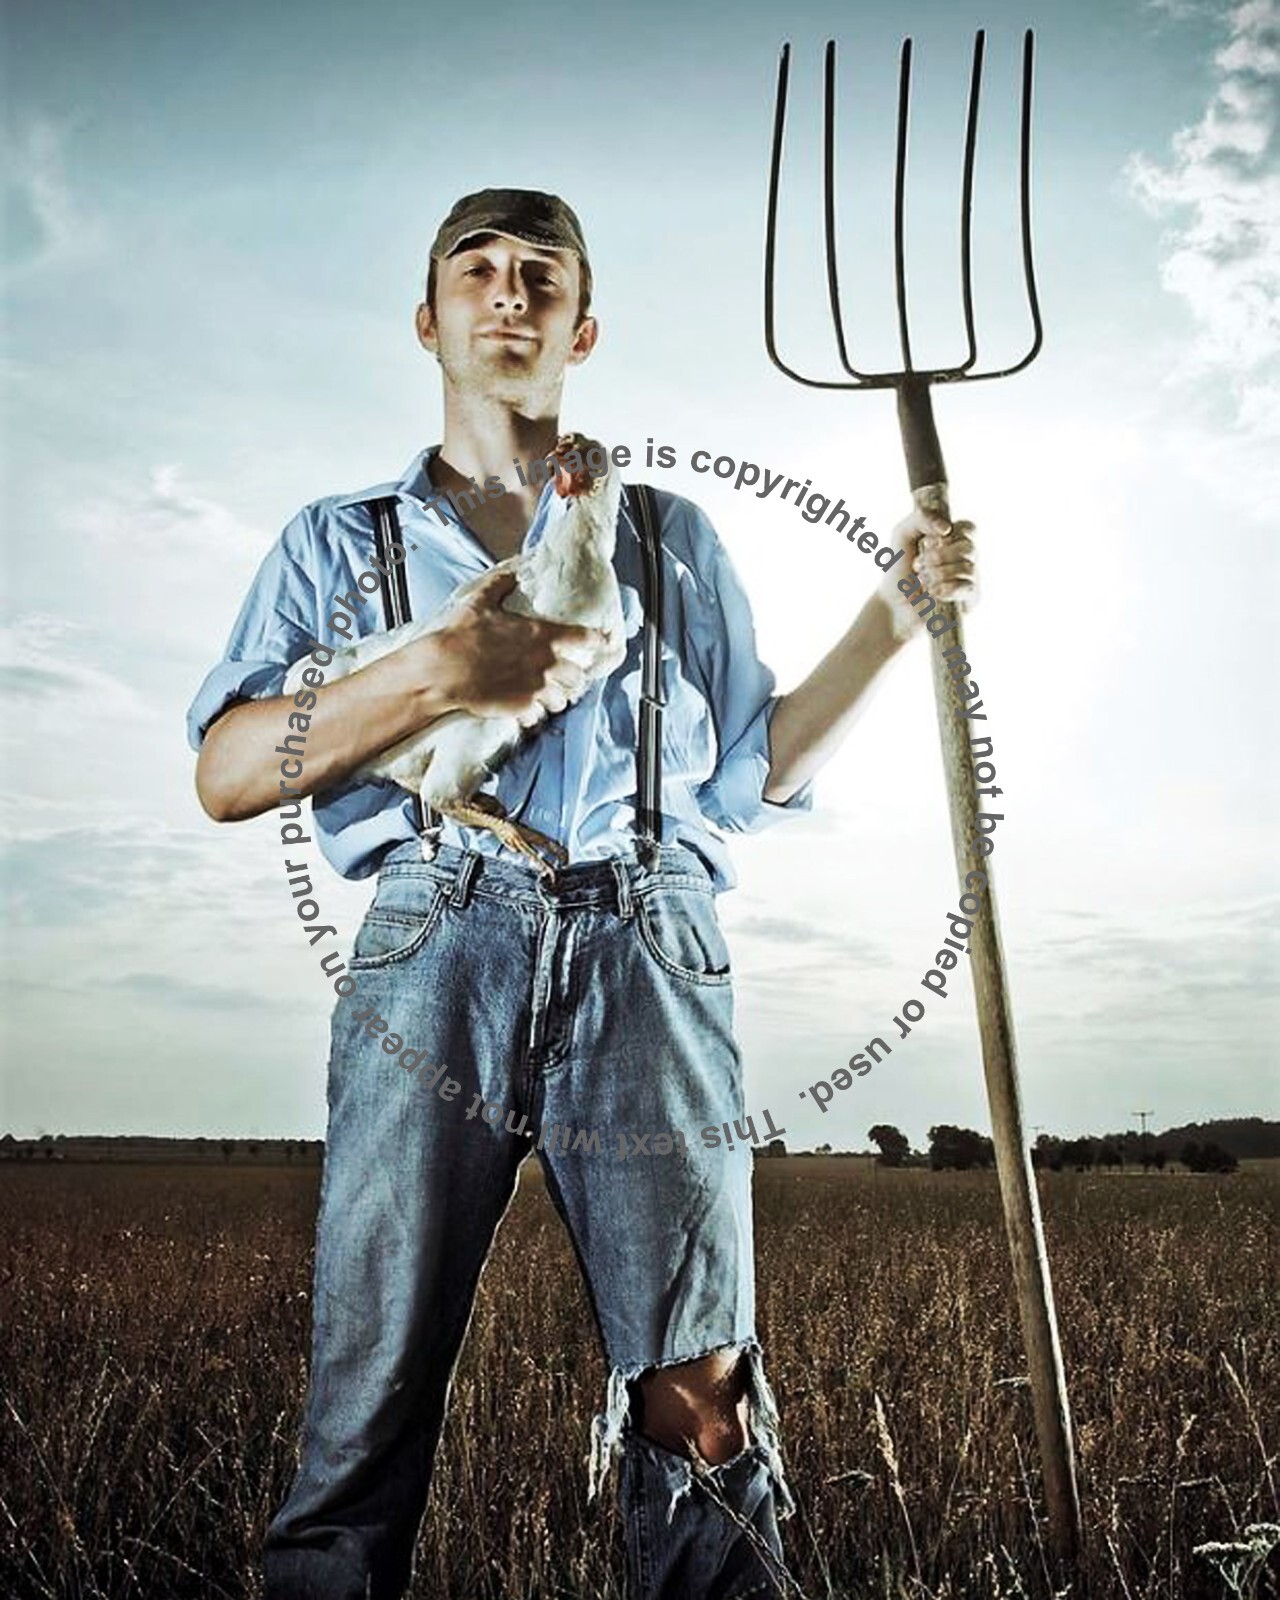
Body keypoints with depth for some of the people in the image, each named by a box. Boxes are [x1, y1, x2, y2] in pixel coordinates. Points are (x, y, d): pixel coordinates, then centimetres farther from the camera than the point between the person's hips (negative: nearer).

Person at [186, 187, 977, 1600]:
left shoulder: (671, 536, 24)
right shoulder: (339, 541, 20)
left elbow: (758, 769, 22)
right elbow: (225, 775, 8)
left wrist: (891, 616, 12)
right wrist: (432, 676, -6)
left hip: (646, 964, 1)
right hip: (433, 957, 0)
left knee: (701, 1404, -4)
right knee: (369, 1404, -1)